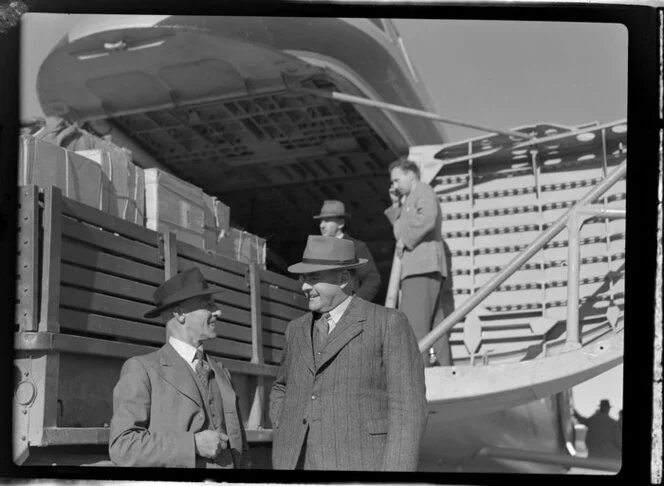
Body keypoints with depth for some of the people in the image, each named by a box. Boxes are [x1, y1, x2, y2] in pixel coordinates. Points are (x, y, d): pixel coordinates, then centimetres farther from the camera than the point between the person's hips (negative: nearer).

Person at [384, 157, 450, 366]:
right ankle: (443, 364, 4)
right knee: (433, 321, 5)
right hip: (420, 268, 10)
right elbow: (401, 232, 27)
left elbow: (427, 220, -20)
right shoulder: (410, 199, 29)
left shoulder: (423, 191, -1)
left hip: (422, 266, -10)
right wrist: (396, 204, 20)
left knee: (414, 321, -17)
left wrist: (405, 241, -12)